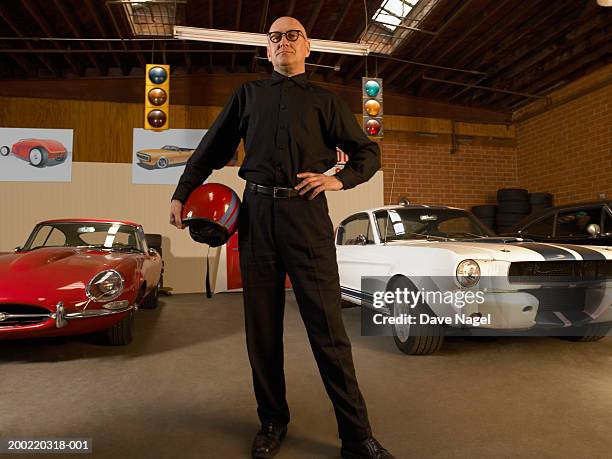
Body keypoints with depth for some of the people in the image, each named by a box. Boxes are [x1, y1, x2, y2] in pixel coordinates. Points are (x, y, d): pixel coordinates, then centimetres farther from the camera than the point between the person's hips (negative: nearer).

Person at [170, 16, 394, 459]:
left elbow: (369, 153, 14)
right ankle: (272, 422, 22)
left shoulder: (325, 100, 15)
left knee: (328, 326, -5)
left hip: (306, 213, -2)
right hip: (257, 212, 3)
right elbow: (211, 149, 20)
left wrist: (338, 179, -4)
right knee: (262, 326, 6)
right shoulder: (248, 94, 20)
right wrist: (181, 194, 12)